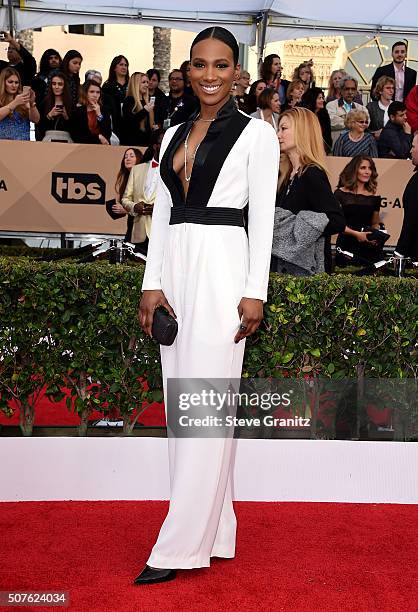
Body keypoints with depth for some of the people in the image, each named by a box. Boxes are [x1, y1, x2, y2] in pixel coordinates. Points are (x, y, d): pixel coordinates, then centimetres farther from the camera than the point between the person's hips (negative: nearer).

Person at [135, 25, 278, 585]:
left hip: (221, 265, -6)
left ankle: (182, 545, 0)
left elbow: (262, 216, -3)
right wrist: (153, 283, 5)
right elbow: (161, 212, 14)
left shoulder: (256, 133, 2)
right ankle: (211, 529, 19)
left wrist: (255, 292, -10)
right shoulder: (174, 134, 18)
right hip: (174, 265, 7)